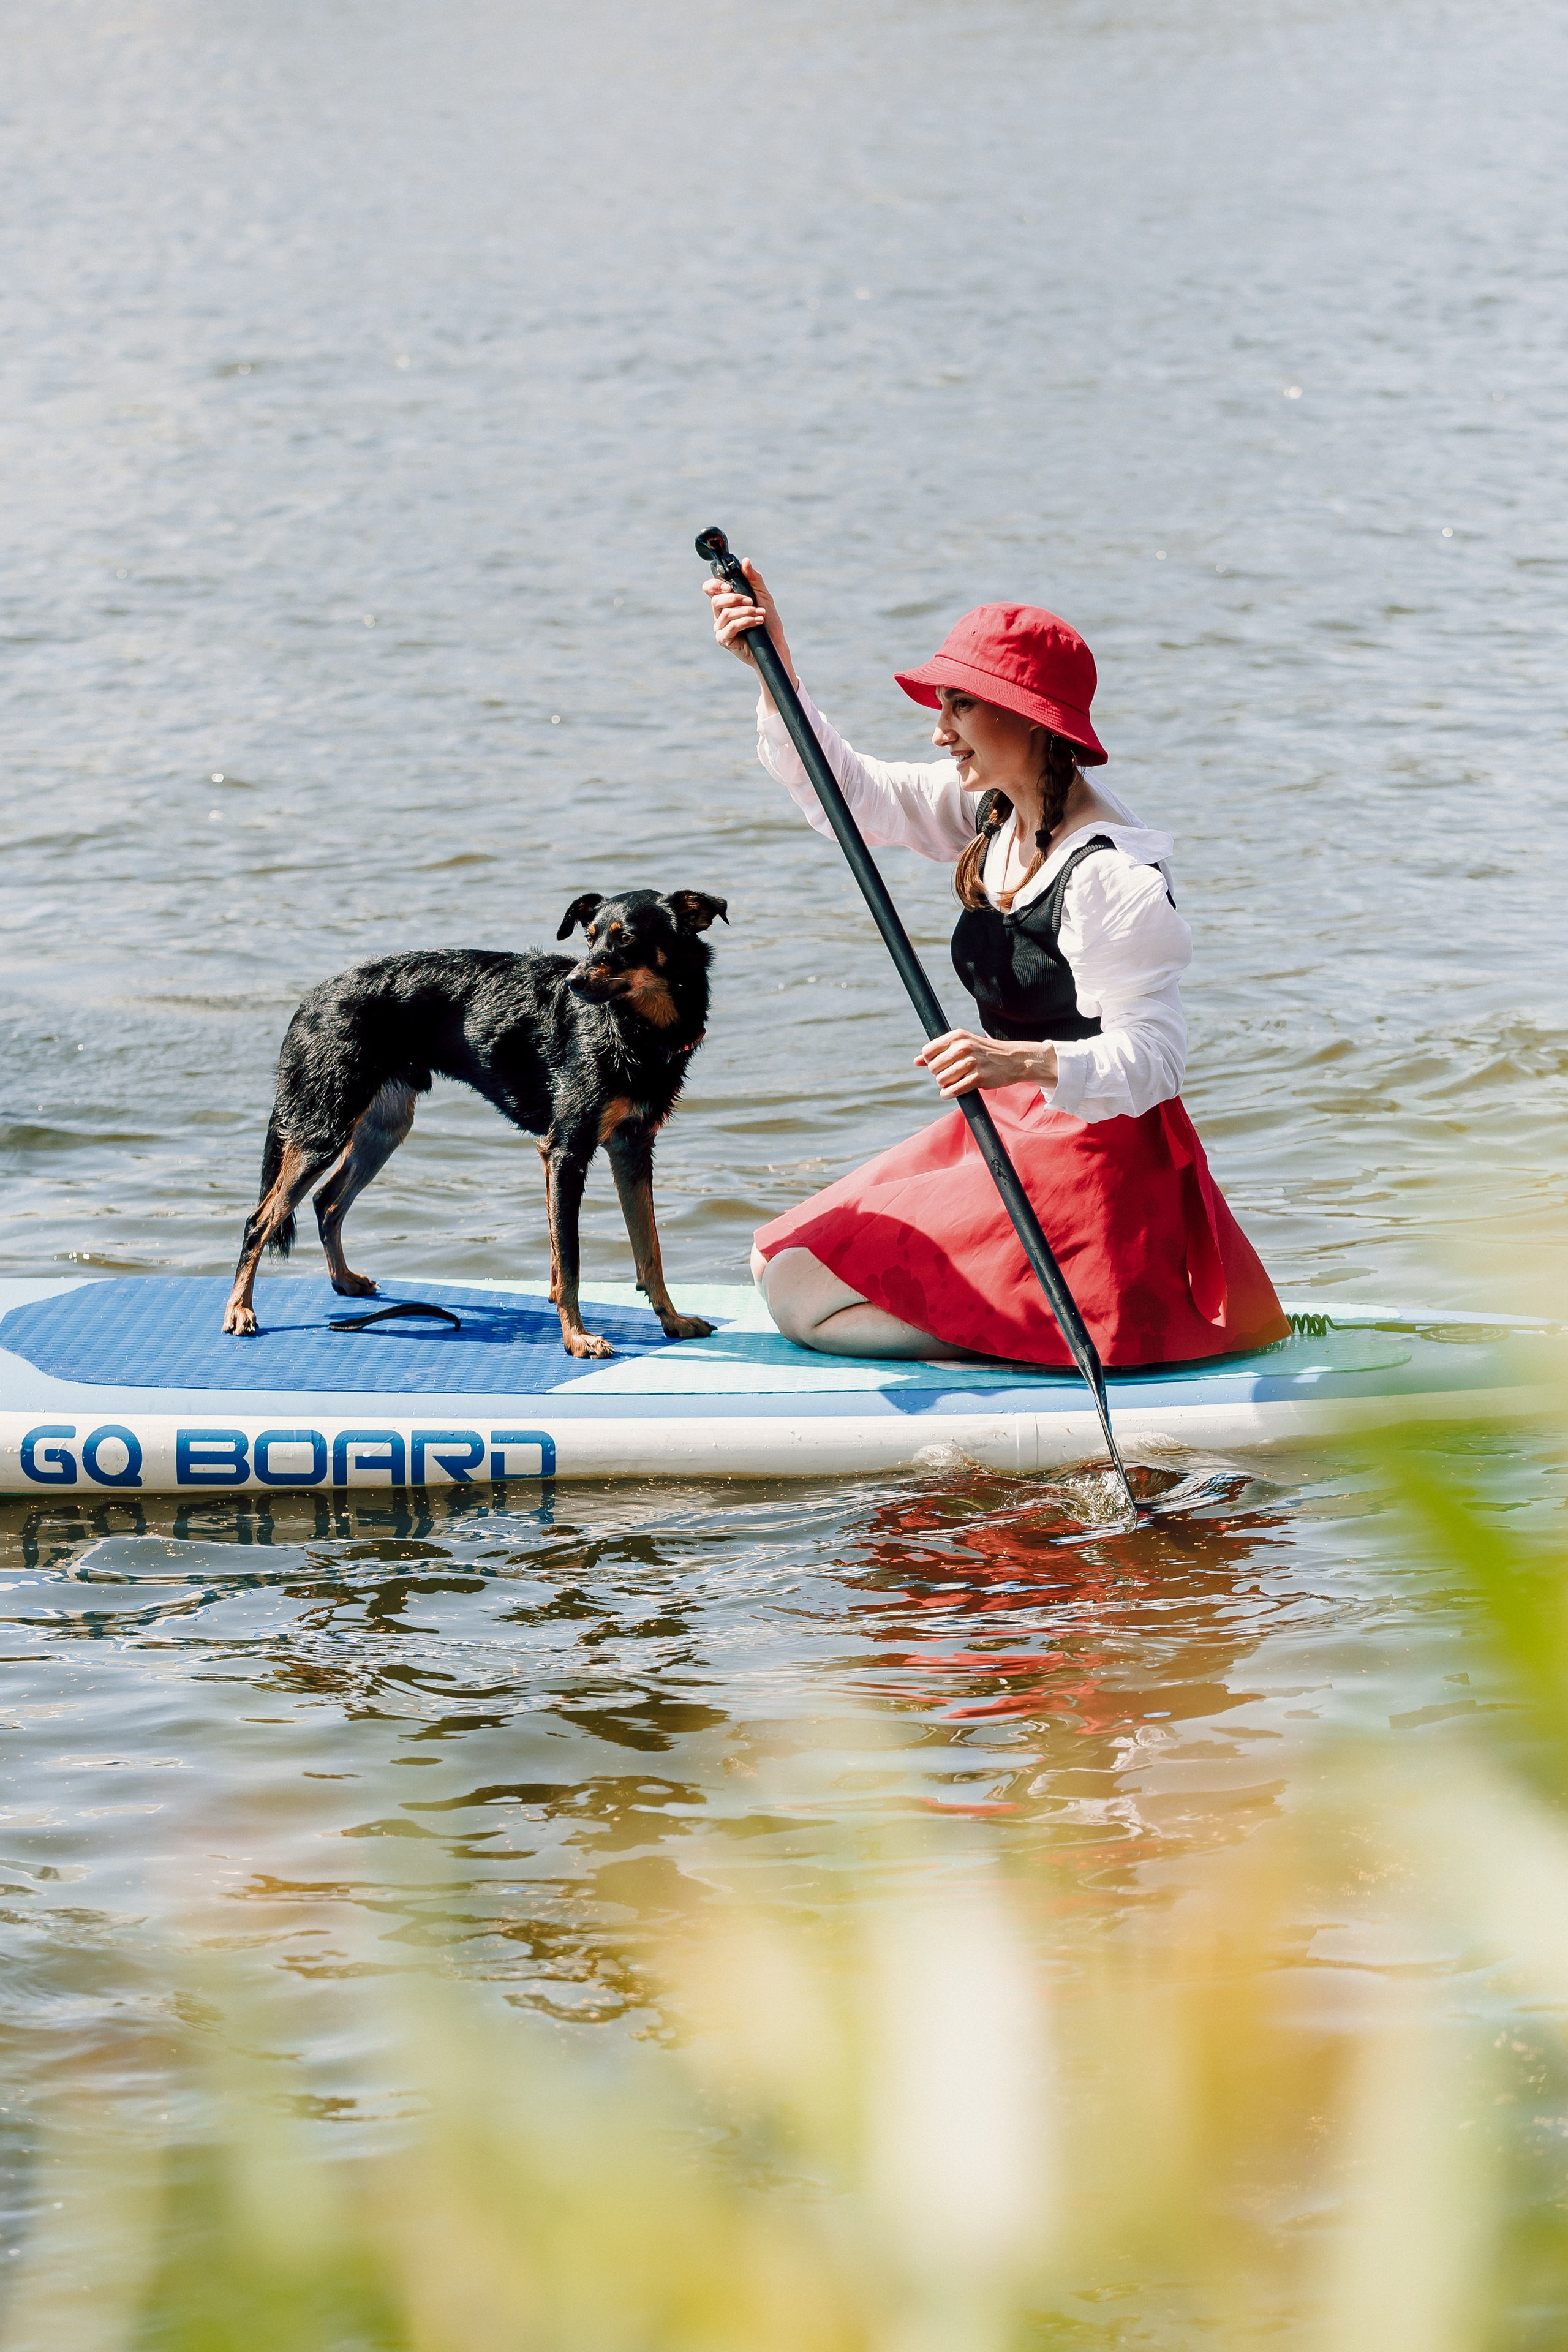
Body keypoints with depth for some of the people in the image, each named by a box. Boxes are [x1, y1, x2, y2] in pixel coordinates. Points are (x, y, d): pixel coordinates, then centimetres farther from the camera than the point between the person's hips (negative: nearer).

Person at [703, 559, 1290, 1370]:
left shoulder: (1112, 877, -24)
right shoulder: (993, 810, 2)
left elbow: (1151, 1057, -28)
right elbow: (851, 794, 8)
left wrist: (1025, 1062, -45)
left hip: (1086, 1162, -10)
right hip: (1007, 1132, 10)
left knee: (803, 1299, -11)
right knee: (780, 1264, 16)